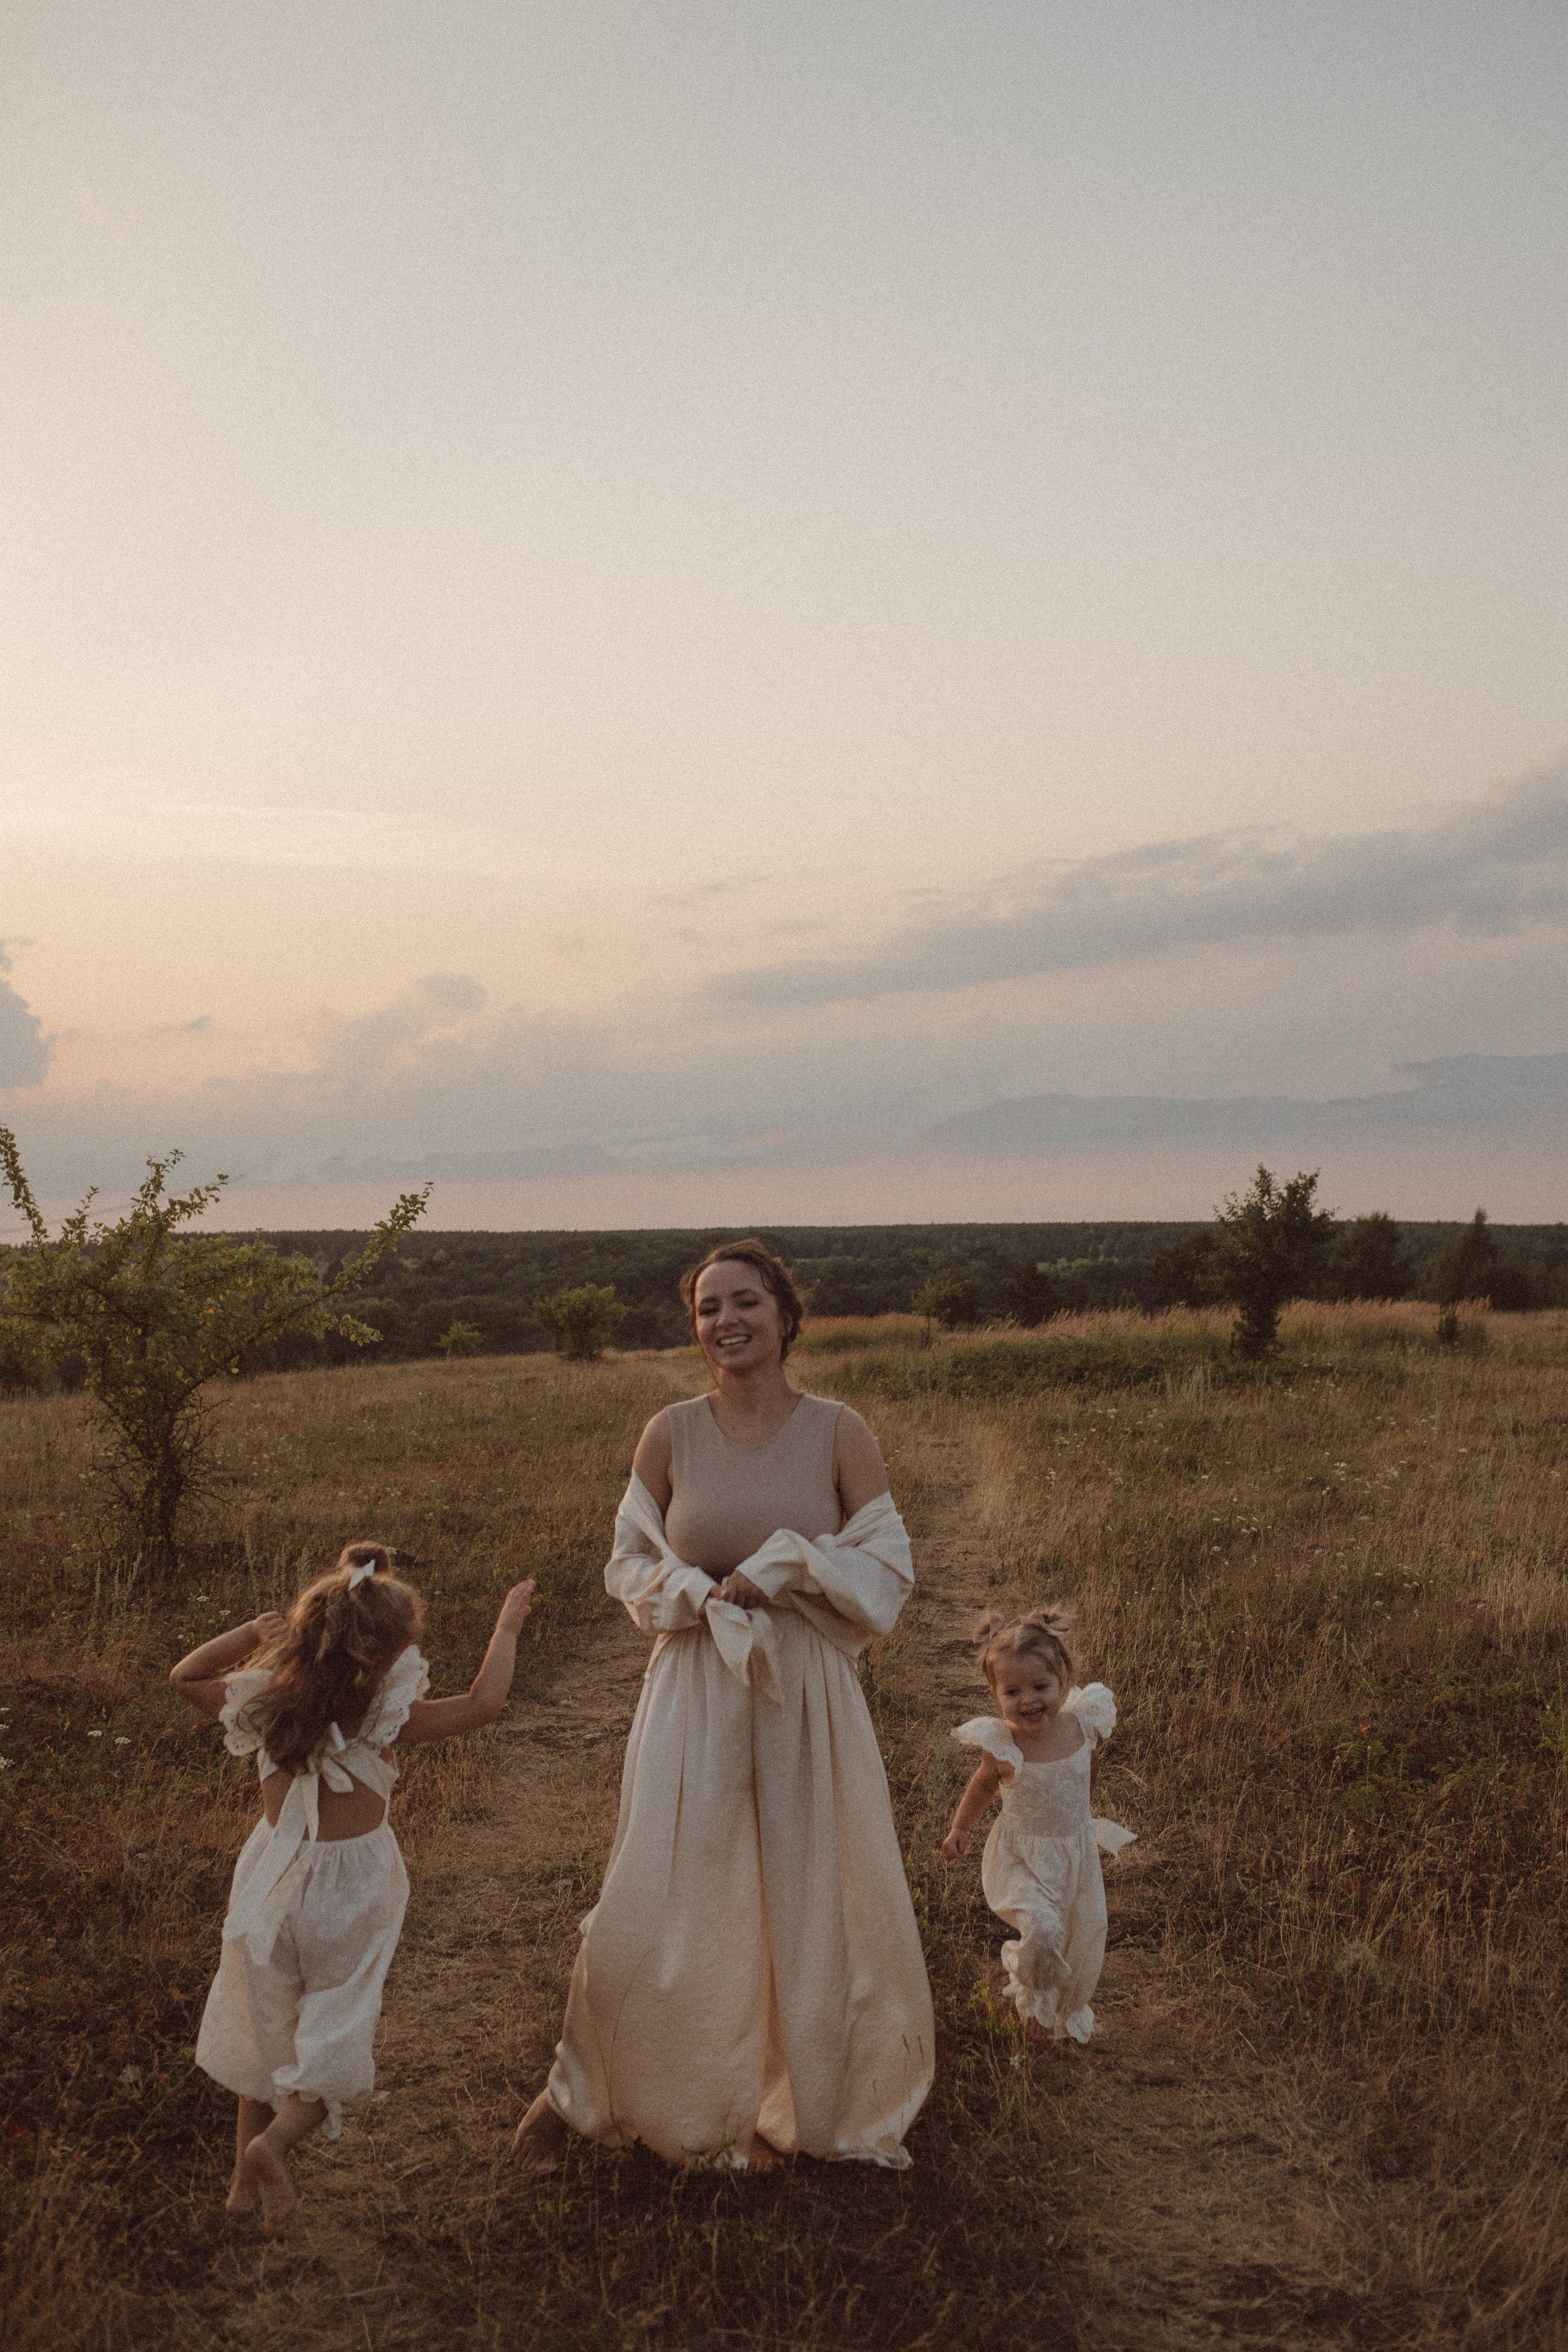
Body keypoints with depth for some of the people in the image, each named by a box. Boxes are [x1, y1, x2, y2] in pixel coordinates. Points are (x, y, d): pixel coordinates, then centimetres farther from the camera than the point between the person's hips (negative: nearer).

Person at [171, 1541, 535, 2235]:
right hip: (351, 1886, -4)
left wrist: (251, 1631, -2)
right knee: (336, 2029, 14)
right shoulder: (384, 1717, -22)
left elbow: (185, 1675, 6)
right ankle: (276, 2140, -8)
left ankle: (246, 2180, 29)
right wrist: (509, 1622, -8)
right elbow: (483, 1703, -19)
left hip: (275, 1875, 4)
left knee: (267, 2026, 21)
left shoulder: (266, 1702, -11)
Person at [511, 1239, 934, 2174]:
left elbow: (890, 1572, -3)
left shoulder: (840, 1434, -6)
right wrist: (696, 1596, -13)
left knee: (805, 1904, 10)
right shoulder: (671, 1435, -3)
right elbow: (631, 1562, 6)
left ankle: (780, 2109, 35)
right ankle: (577, 2088, 30)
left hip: (807, 1696, 0)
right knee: (651, 1905, 3)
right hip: (693, 1693, 0)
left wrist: (786, 1566, -16)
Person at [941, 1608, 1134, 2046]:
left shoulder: (1085, 1726, -18)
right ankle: (1035, 2001, 11)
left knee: (1085, 1941, 16)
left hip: (1078, 1850, 3)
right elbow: (984, 1784, 1)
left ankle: (1072, 2015, 47)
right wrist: (959, 1829, 6)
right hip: (1024, 1858, -3)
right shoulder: (1002, 1746, -24)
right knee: (1042, 1932, -24)